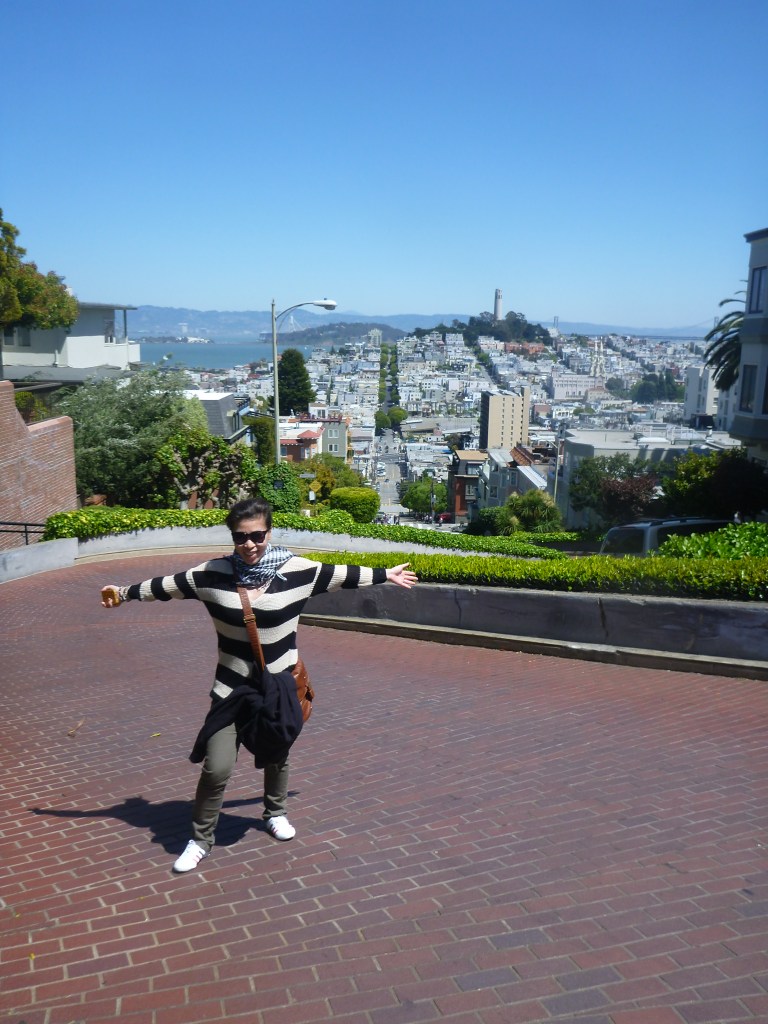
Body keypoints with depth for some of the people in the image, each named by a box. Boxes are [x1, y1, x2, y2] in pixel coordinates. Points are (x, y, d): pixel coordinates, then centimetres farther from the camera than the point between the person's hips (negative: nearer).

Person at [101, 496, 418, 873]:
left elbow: (343, 575, 2)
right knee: (216, 768, -3)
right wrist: (125, 593, 15)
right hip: (231, 686, -1)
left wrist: (386, 575, 12)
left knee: (276, 756, 21)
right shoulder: (212, 573, -11)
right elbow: (165, 586, 3)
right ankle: (200, 840, 19)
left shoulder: (298, 570, -11)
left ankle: (275, 813, 49)